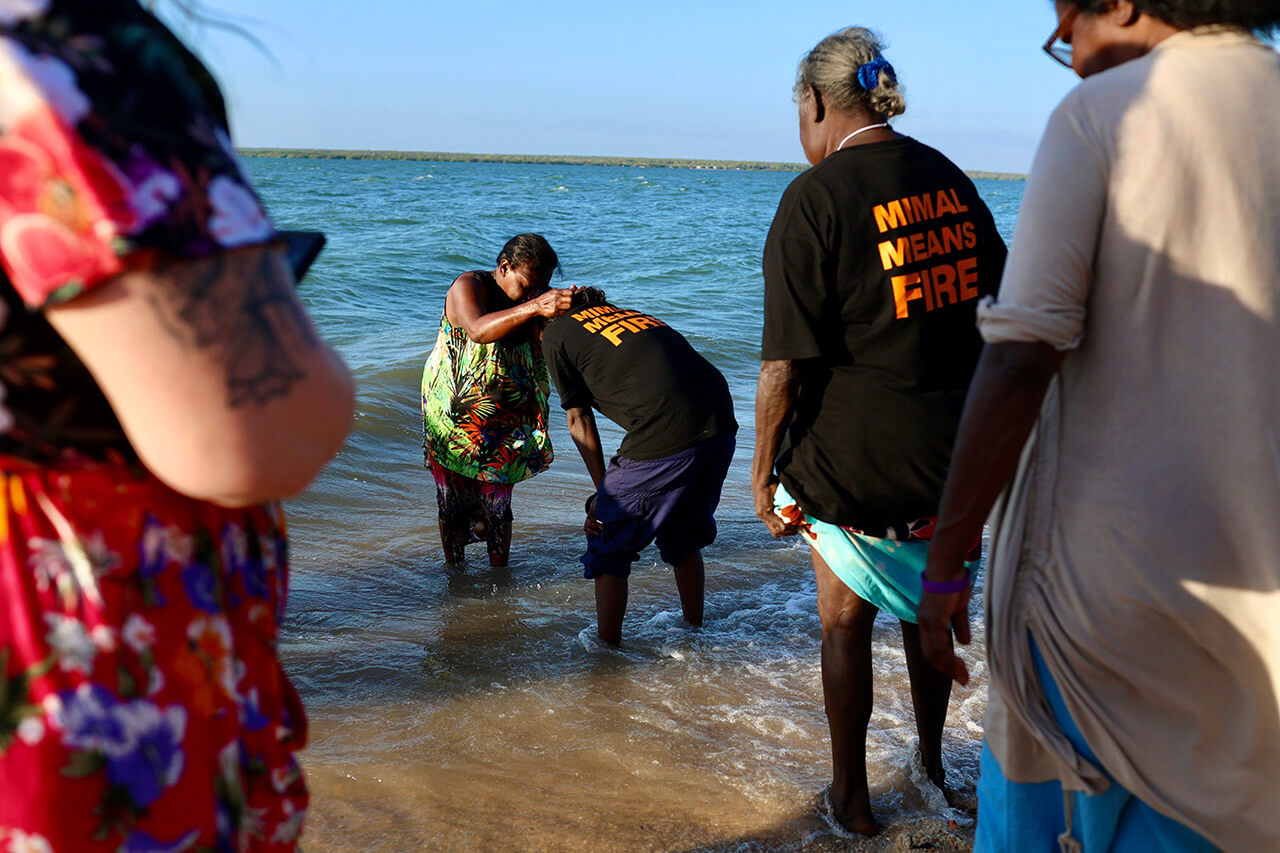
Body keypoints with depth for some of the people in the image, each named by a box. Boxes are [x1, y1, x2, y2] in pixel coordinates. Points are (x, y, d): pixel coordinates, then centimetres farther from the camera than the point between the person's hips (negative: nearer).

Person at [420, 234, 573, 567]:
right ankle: (454, 569, 21)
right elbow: (479, 330, -37)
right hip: (454, 411, -3)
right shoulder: (468, 287, -17)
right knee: (454, 500, 4)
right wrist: (533, 308, -49)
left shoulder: (536, 297, -1)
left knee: (497, 501, 3)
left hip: (505, 416, 3)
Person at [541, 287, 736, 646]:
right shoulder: (625, 313, 30)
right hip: (721, 424, 7)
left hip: (664, 438, -7)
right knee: (684, 538, 28)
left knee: (608, 544, 14)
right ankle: (694, 630, 39)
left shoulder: (555, 334, 12)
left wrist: (603, 493, 18)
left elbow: (579, 422, 11)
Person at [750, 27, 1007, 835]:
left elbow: (785, 362, -17)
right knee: (929, 608, 22)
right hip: (956, 450, 6)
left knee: (845, 620, 12)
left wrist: (764, 469, -6)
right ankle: (933, 761, 40)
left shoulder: (816, 198, -15)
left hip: (854, 459, -5)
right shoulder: (948, 178, 5)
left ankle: (852, 796, 26)